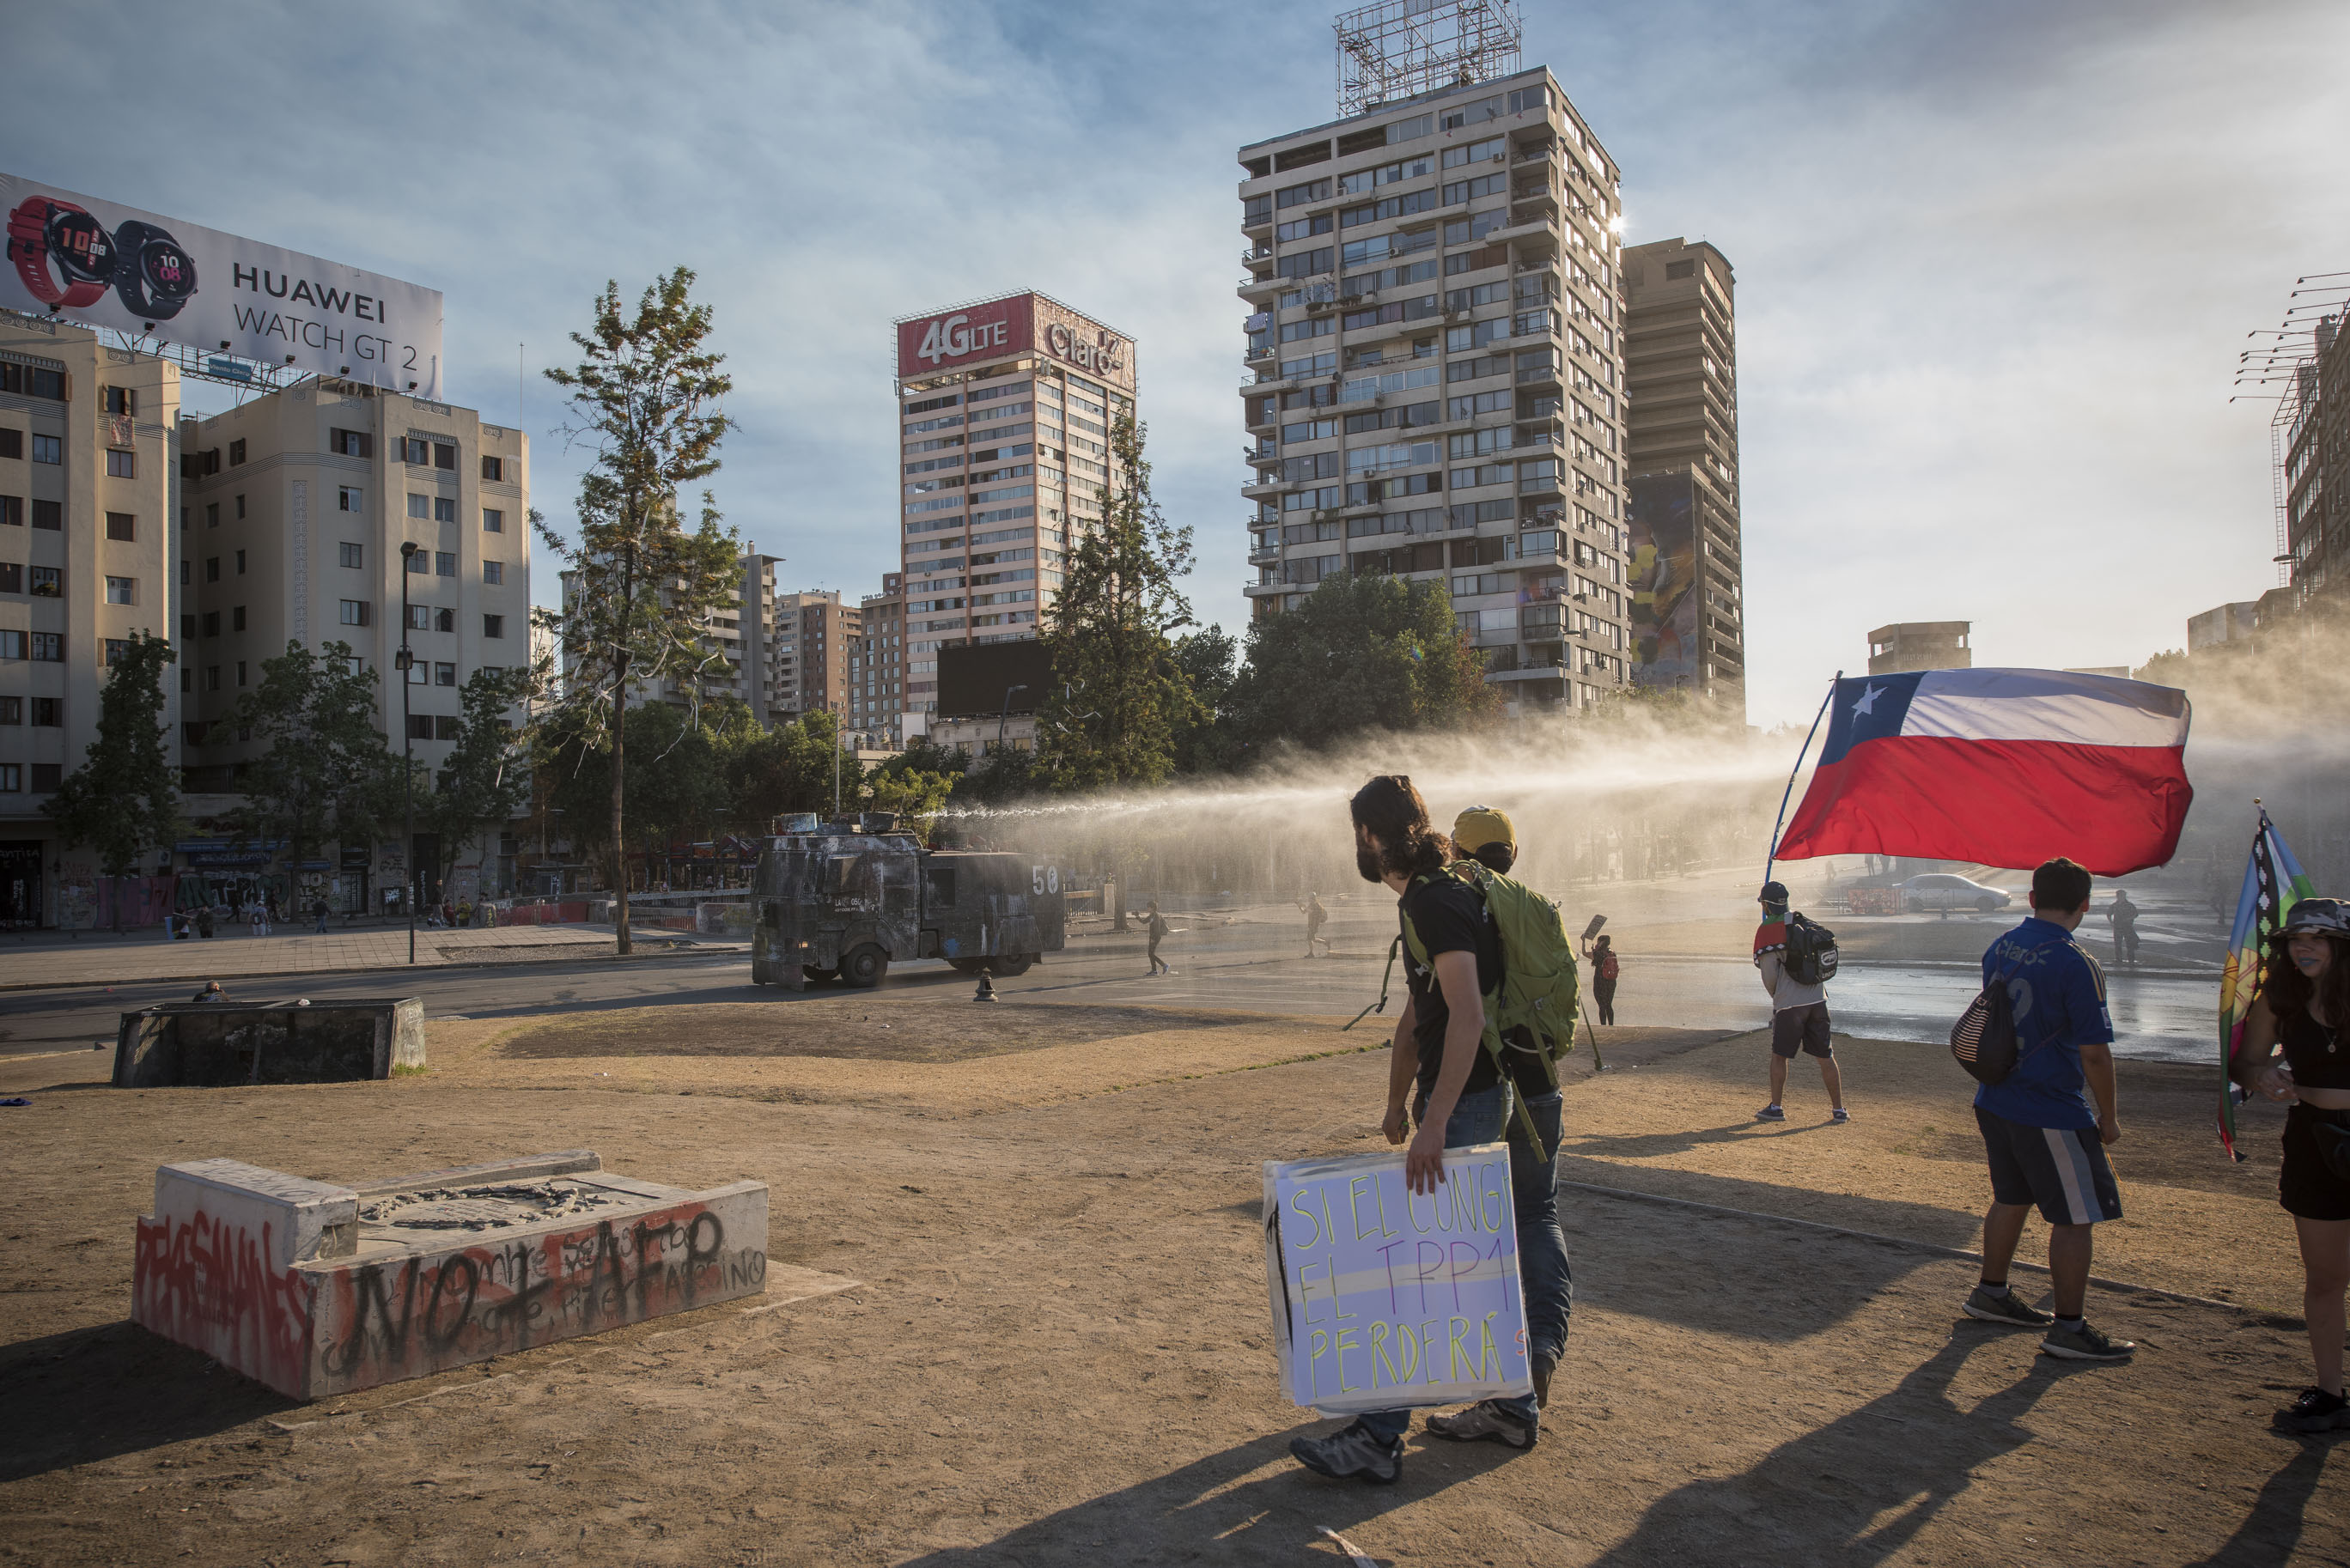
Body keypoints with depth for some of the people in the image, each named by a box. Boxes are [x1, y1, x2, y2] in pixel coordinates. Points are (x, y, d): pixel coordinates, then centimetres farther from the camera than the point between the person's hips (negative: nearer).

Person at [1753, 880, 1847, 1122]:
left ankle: (1776, 1108, 11)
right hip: (1817, 999, 5)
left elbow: (1769, 974, -11)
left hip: (1789, 1003, -5)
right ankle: (1838, 1110, 11)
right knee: (1826, 1056, 9)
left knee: (1779, 1055, 8)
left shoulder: (1767, 931, -8)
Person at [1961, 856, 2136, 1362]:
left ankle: (1991, 1293, 32)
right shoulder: (2075, 964, -19)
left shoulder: (1999, 949, 3)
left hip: (1995, 1102, 8)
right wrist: (2108, 1117, -4)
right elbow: (2094, 1053, -17)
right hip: (2053, 1113, -7)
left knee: (2011, 1199, 21)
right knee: (2076, 1217, 4)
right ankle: (2069, 1329, 10)